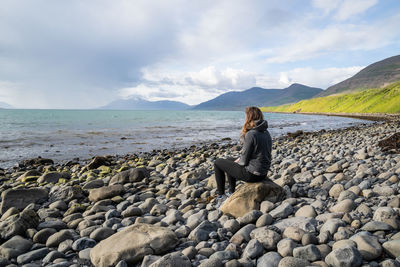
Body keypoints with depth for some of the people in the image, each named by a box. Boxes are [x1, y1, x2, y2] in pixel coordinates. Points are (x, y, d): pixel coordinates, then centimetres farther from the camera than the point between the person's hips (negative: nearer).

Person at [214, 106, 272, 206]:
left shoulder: (251, 134, -22)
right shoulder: (266, 133, 4)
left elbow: (244, 161, -19)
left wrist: (237, 162, 3)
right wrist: (239, 159, 9)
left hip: (251, 174, -9)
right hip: (263, 174, 9)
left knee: (218, 163, 8)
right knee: (229, 160, 29)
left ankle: (220, 196, 16)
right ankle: (231, 193, 37)